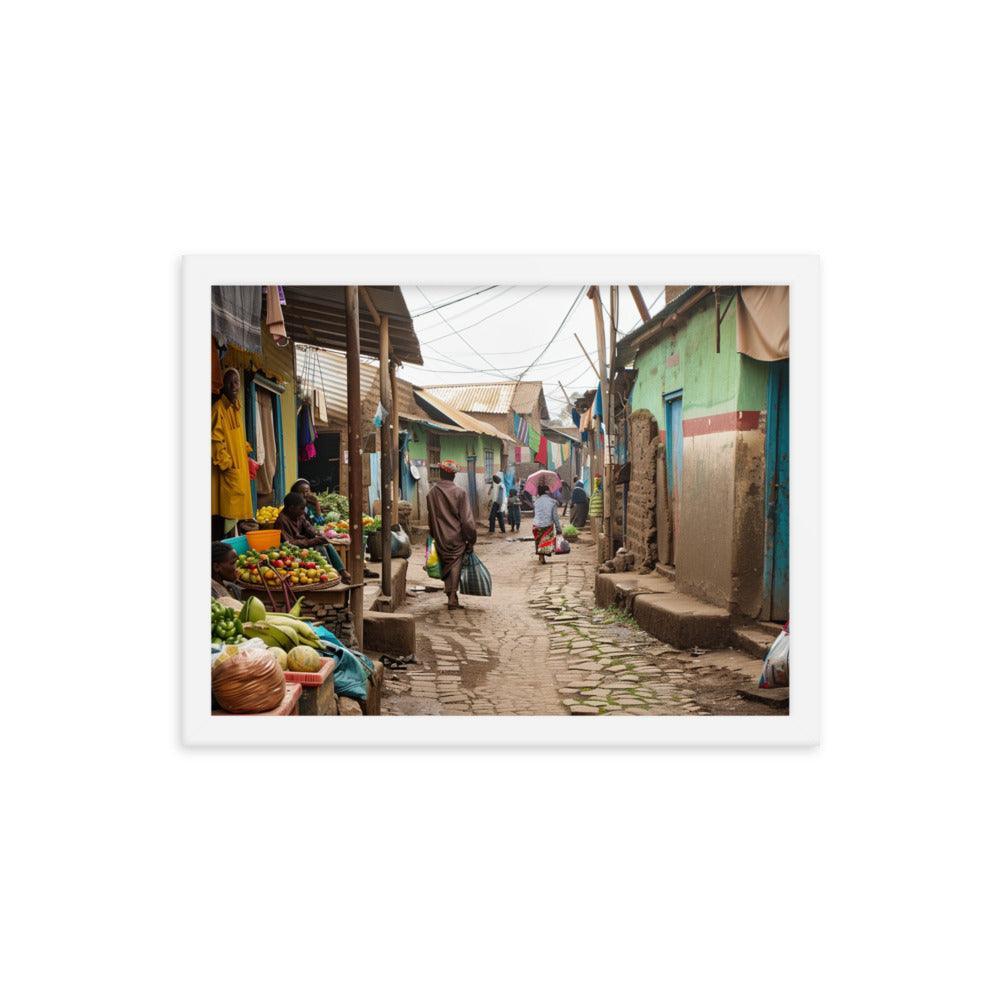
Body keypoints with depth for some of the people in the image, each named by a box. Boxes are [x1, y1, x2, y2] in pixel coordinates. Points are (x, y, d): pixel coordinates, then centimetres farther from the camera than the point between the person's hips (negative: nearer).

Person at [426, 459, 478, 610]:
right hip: (457, 538, -3)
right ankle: (453, 596, -5)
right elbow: (467, 519, -12)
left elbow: (430, 518, 9)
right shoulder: (460, 492, -12)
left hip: (440, 537, 3)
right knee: (456, 563, 4)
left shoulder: (432, 493, -1)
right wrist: (471, 539, -3)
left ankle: (450, 594, 24)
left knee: (445, 565, 17)